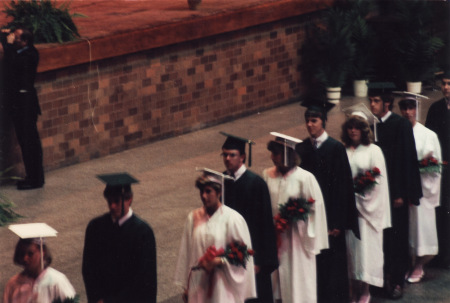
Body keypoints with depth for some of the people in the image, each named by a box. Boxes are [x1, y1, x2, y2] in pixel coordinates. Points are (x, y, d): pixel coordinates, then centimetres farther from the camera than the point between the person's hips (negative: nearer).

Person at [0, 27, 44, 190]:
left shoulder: (29, 55, -16)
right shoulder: (18, 52, 8)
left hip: (25, 102, -9)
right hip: (16, 102, 9)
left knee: (30, 141, -3)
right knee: (24, 141, 14)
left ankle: (35, 179, 3)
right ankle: (32, 176, 22)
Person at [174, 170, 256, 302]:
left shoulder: (232, 219, -6)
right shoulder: (194, 217, 5)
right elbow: (186, 254, 10)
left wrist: (219, 261, -17)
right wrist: (185, 286, 11)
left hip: (223, 286, -4)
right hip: (198, 285, 4)